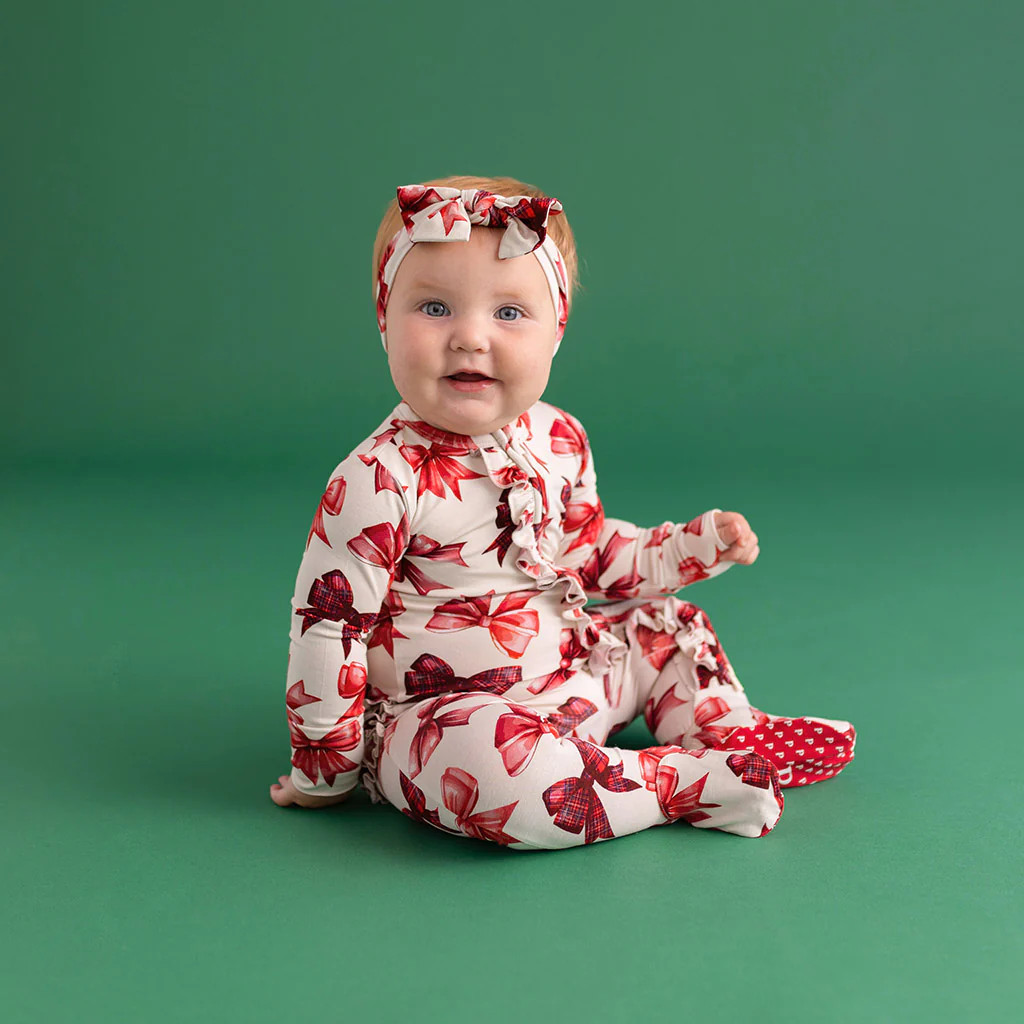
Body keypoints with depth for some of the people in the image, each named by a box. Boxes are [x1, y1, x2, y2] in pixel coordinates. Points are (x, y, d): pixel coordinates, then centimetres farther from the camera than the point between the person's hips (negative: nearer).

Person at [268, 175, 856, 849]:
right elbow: (328, 625, -16)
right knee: (498, 768, -37)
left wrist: (694, 545, 6)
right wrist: (326, 767, -9)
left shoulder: (559, 441, -1)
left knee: (668, 624, 14)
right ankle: (691, 782, -22)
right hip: (442, 714, -7)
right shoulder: (379, 482, -23)